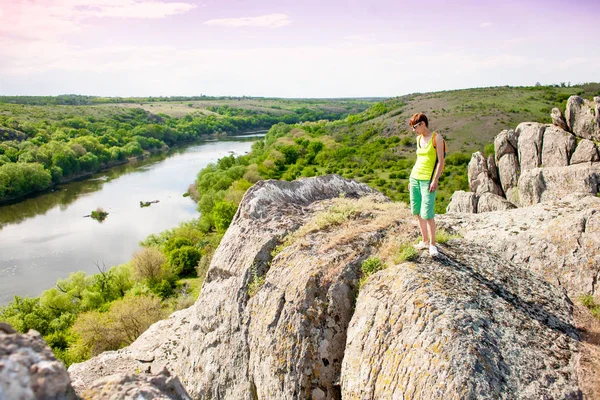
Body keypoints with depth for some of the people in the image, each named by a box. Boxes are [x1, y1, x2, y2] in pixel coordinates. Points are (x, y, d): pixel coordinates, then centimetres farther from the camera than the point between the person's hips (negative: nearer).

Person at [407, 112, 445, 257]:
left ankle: (432, 244, 4)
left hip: (428, 179, -7)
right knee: (418, 212, 8)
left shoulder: (436, 137, -7)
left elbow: (441, 161, -11)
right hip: (415, 178, 7)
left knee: (427, 214, -10)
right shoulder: (419, 139, 13)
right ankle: (424, 241, 19)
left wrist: (435, 180, -18)